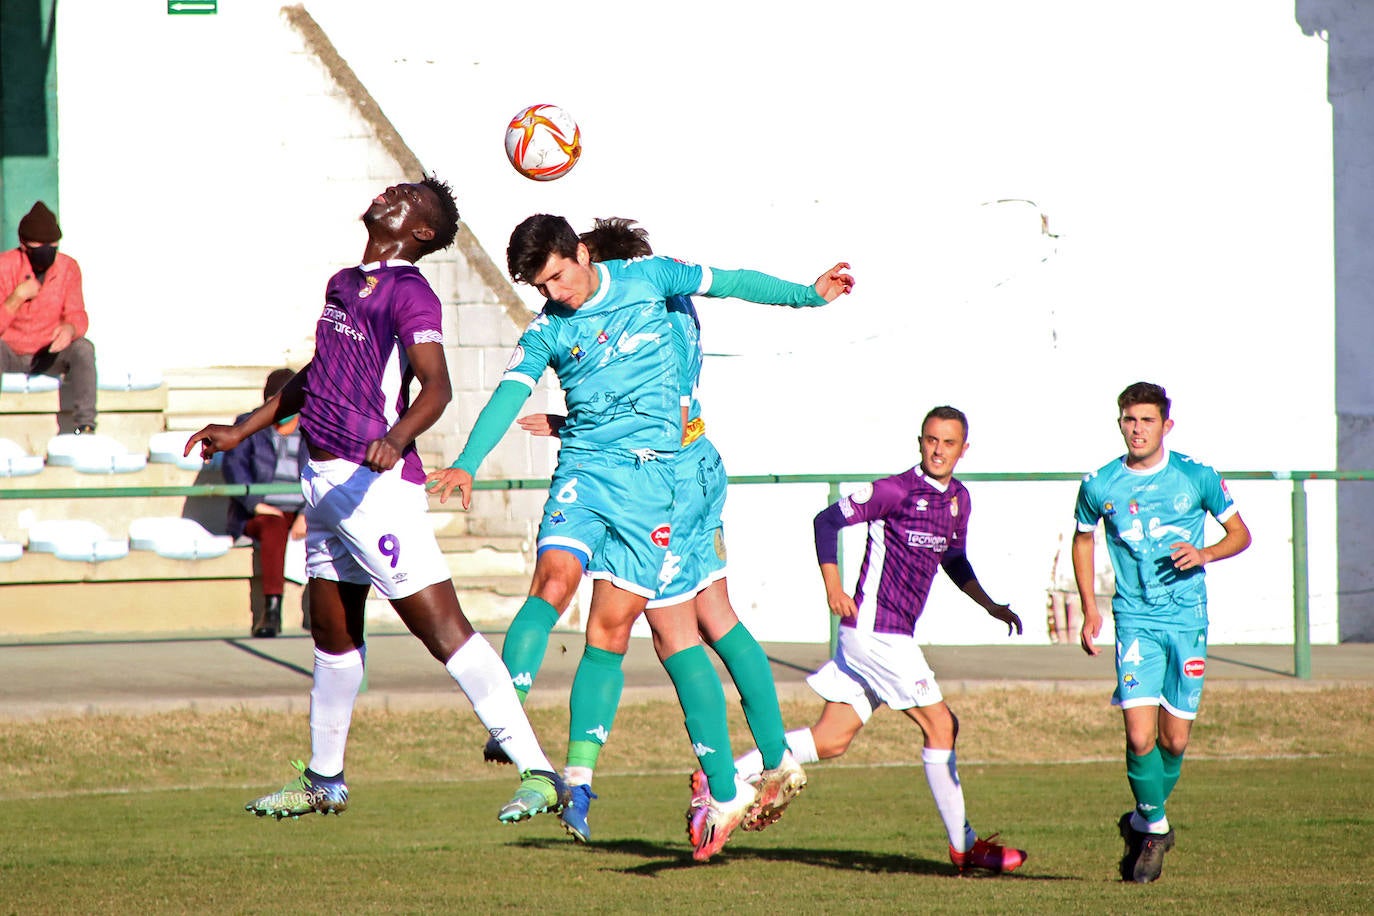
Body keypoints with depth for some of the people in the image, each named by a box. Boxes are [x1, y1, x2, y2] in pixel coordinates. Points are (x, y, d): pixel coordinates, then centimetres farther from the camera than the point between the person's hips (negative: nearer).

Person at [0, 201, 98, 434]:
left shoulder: (68, 268, -5)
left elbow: (77, 316, -5)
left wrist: (70, 329, -29)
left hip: (48, 354, 2)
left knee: (83, 348, -26)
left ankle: (85, 425, -27)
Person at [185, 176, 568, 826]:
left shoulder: (409, 294, -11)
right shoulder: (342, 285, 16)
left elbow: (436, 386, -24)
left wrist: (396, 438, -43)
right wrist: (242, 432, 34)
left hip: (375, 480, -9)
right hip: (324, 477, 9)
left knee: (443, 630, -13)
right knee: (332, 631, 18)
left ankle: (538, 773, -16)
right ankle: (323, 781, 32)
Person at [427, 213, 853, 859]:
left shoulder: (647, 278, 5)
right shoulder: (545, 332, 5)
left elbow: (728, 284, 17)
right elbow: (509, 396, -9)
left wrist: (808, 294, 21)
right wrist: (467, 465, -25)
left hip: (648, 473, -1)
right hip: (582, 467, 1)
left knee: (611, 626, -5)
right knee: (554, 578, -24)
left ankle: (578, 767, -3)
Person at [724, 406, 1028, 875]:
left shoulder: (958, 499, 13)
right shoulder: (896, 491, -12)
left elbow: (955, 561, 28)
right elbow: (828, 520, -9)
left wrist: (992, 606, 17)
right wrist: (833, 585, -18)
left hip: (894, 634, 9)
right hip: (876, 629, -9)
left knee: (830, 740, 6)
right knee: (940, 725, -6)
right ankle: (964, 846, 3)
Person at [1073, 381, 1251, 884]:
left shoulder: (1197, 477, -2)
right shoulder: (1100, 485, 0)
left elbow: (1240, 534, 8)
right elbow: (1083, 539, 18)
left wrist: (1205, 554, -13)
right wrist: (1090, 609, 10)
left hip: (1188, 619, 0)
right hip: (1135, 620, 0)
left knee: (1174, 739, 1)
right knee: (1139, 735, -14)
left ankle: (1143, 820, 27)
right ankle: (1155, 827, 9)